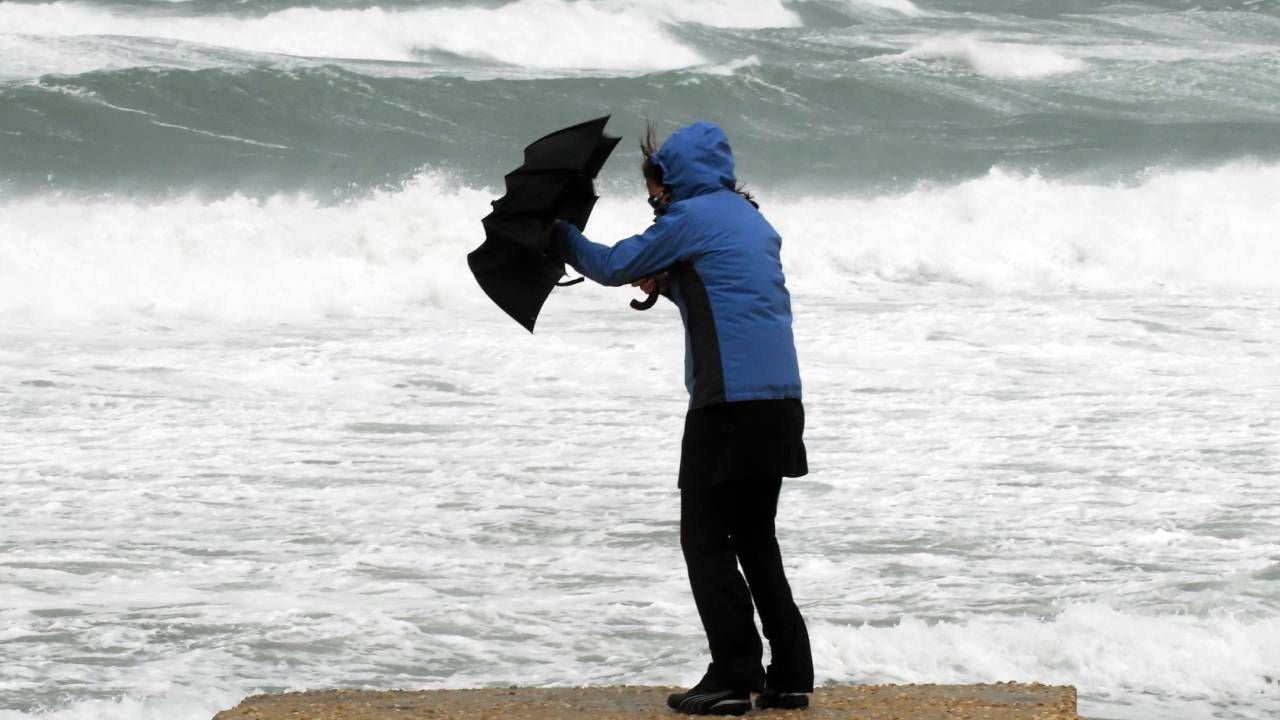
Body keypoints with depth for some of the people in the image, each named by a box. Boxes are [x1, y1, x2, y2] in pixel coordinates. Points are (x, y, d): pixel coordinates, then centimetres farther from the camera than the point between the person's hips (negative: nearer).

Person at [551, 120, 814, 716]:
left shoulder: (690, 217, -5)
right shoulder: (756, 222, 19)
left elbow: (612, 267, 2)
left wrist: (559, 235, 18)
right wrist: (667, 286, 17)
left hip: (729, 402, -8)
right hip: (781, 399, 8)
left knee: (706, 539, -1)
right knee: (755, 537, 15)